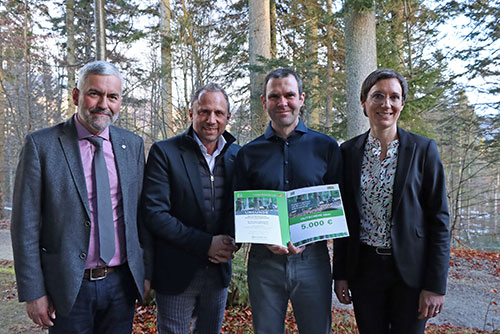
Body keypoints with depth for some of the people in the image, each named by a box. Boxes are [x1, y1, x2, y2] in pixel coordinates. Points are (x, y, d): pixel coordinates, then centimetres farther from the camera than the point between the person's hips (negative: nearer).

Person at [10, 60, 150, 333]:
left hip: (122, 283, 3)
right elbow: (25, 224, -7)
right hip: (68, 288, -3)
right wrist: (33, 292, -7)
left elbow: (141, 211, 6)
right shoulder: (41, 145, -8)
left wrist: (147, 272, 6)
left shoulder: (133, 145, 2)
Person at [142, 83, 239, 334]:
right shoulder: (164, 152, -11)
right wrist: (206, 244, -20)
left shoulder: (237, 155, 2)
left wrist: (232, 243, -10)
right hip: (177, 272, -4)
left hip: (219, 271, 4)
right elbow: (154, 214, -17)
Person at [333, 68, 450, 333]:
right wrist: (340, 274, 4)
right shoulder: (349, 151, 1)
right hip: (364, 268, 2)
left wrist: (436, 285, -8)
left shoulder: (423, 150, -5)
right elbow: (343, 216, 5)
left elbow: (439, 219, -5)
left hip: (410, 270, -1)